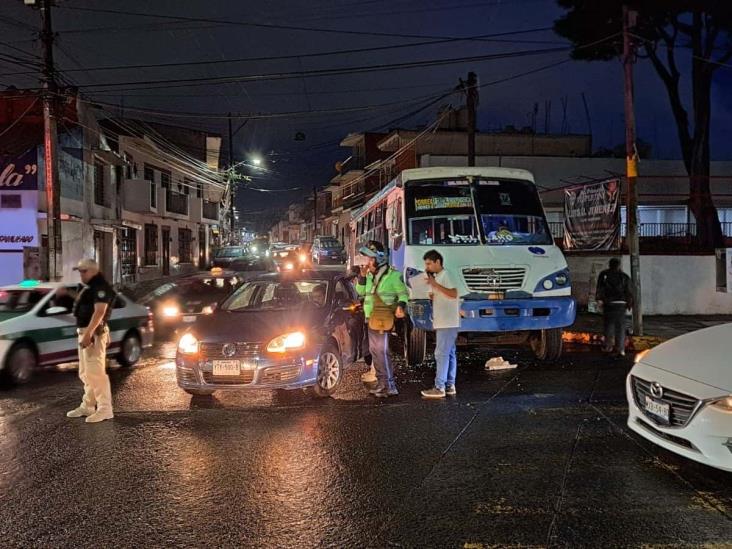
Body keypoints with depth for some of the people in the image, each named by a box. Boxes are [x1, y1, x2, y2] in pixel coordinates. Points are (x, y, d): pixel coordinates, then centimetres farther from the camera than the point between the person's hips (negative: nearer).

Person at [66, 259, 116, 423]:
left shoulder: (101, 287, -14)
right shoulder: (89, 287, 18)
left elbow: (99, 312, -24)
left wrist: (88, 333, -30)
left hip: (94, 334, -11)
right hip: (85, 332, 11)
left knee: (95, 372, -12)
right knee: (85, 373, 16)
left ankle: (105, 409, -10)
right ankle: (87, 406, 25)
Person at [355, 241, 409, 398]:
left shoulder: (392, 275, -9)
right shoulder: (370, 275, 13)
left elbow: (403, 293, -8)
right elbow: (360, 291, 17)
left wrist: (401, 306, -27)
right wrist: (362, 276, 3)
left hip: (383, 318, -9)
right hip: (371, 318, 9)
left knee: (381, 351, -11)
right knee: (374, 351, 13)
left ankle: (390, 386, -7)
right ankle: (381, 382, 22)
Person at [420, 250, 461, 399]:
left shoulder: (446, 275, -11)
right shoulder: (436, 276, 19)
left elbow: (453, 294, -23)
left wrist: (435, 285, -24)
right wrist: (432, 295, 6)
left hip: (447, 323, -10)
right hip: (442, 322, 10)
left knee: (441, 354, -11)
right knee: (449, 353, 10)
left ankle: (439, 388, -11)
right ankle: (450, 386, 14)